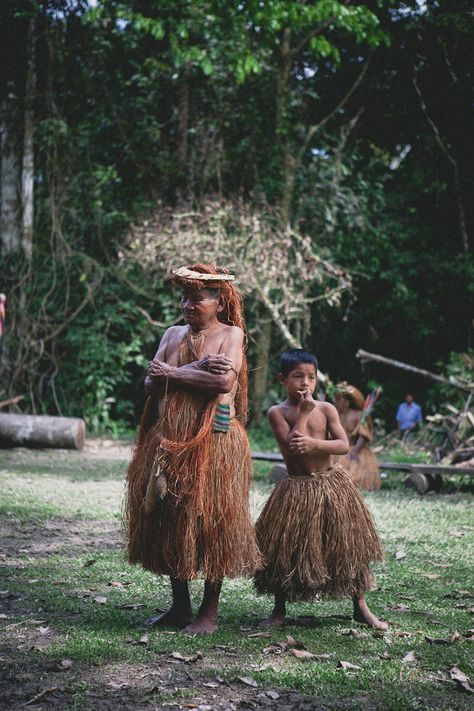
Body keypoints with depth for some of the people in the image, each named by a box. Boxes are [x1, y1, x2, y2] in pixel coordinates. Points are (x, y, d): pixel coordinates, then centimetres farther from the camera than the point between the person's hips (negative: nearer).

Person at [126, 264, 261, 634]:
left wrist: (173, 373, -9)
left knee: (210, 523, -2)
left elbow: (225, 382, -18)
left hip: (214, 441, -5)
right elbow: (151, 382, 1)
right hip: (168, 439, 5)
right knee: (168, 521, 7)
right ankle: (180, 606, 19)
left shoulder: (230, 333, 0)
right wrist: (197, 369, -13)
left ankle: (210, 612, 8)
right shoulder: (173, 334, 15)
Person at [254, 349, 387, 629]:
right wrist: (303, 413, -16)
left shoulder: (326, 409, 0)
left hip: (331, 484, 2)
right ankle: (279, 610, 18)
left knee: (348, 545, 7)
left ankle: (361, 606, 20)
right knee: (285, 551, 2)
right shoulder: (278, 412, -6)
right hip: (296, 488, -2)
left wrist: (314, 443, -24)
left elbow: (344, 445, -9)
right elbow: (292, 446, -19)